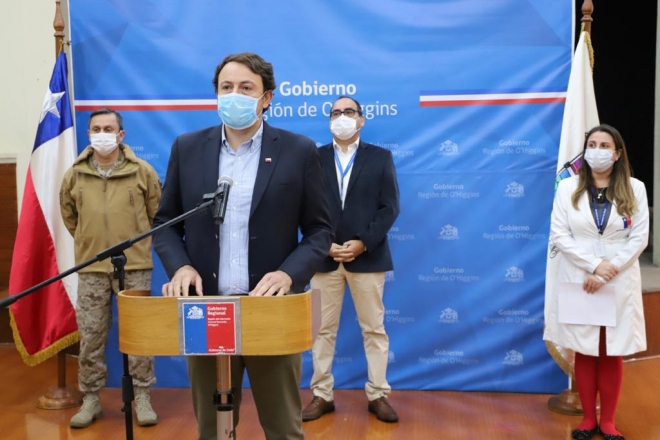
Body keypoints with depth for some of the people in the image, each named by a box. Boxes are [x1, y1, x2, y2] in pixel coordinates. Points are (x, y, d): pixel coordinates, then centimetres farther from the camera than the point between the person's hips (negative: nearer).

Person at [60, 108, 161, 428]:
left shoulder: (142, 171, -3)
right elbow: (69, 215, 18)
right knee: (90, 335, 7)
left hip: (134, 265, -2)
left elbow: (157, 212, 9)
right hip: (90, 267, 2)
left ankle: (142, 397, 15)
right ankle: (91, 399, 20)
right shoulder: (74, 175, 2)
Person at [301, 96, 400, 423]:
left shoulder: (381, 157, 5)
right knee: (323, 330, 6)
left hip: (367, 257, -1)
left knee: (374, 329, 5)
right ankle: (322, 395, 16)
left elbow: (390, 208, -2)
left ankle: (378, 395, 16)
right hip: (325, 258, 1)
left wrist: (363, 243, -13)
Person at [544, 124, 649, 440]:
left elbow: (639, 238, -4)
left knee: (613, 355, 7)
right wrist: (594, 266, -15)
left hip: (620, 284, 0)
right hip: (577, 282, 0)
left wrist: (609, 269, -15)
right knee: (584, 353, 7)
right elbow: (558, 235, -6)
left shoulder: (634, 189, 1)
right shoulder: (568, 187, 0)